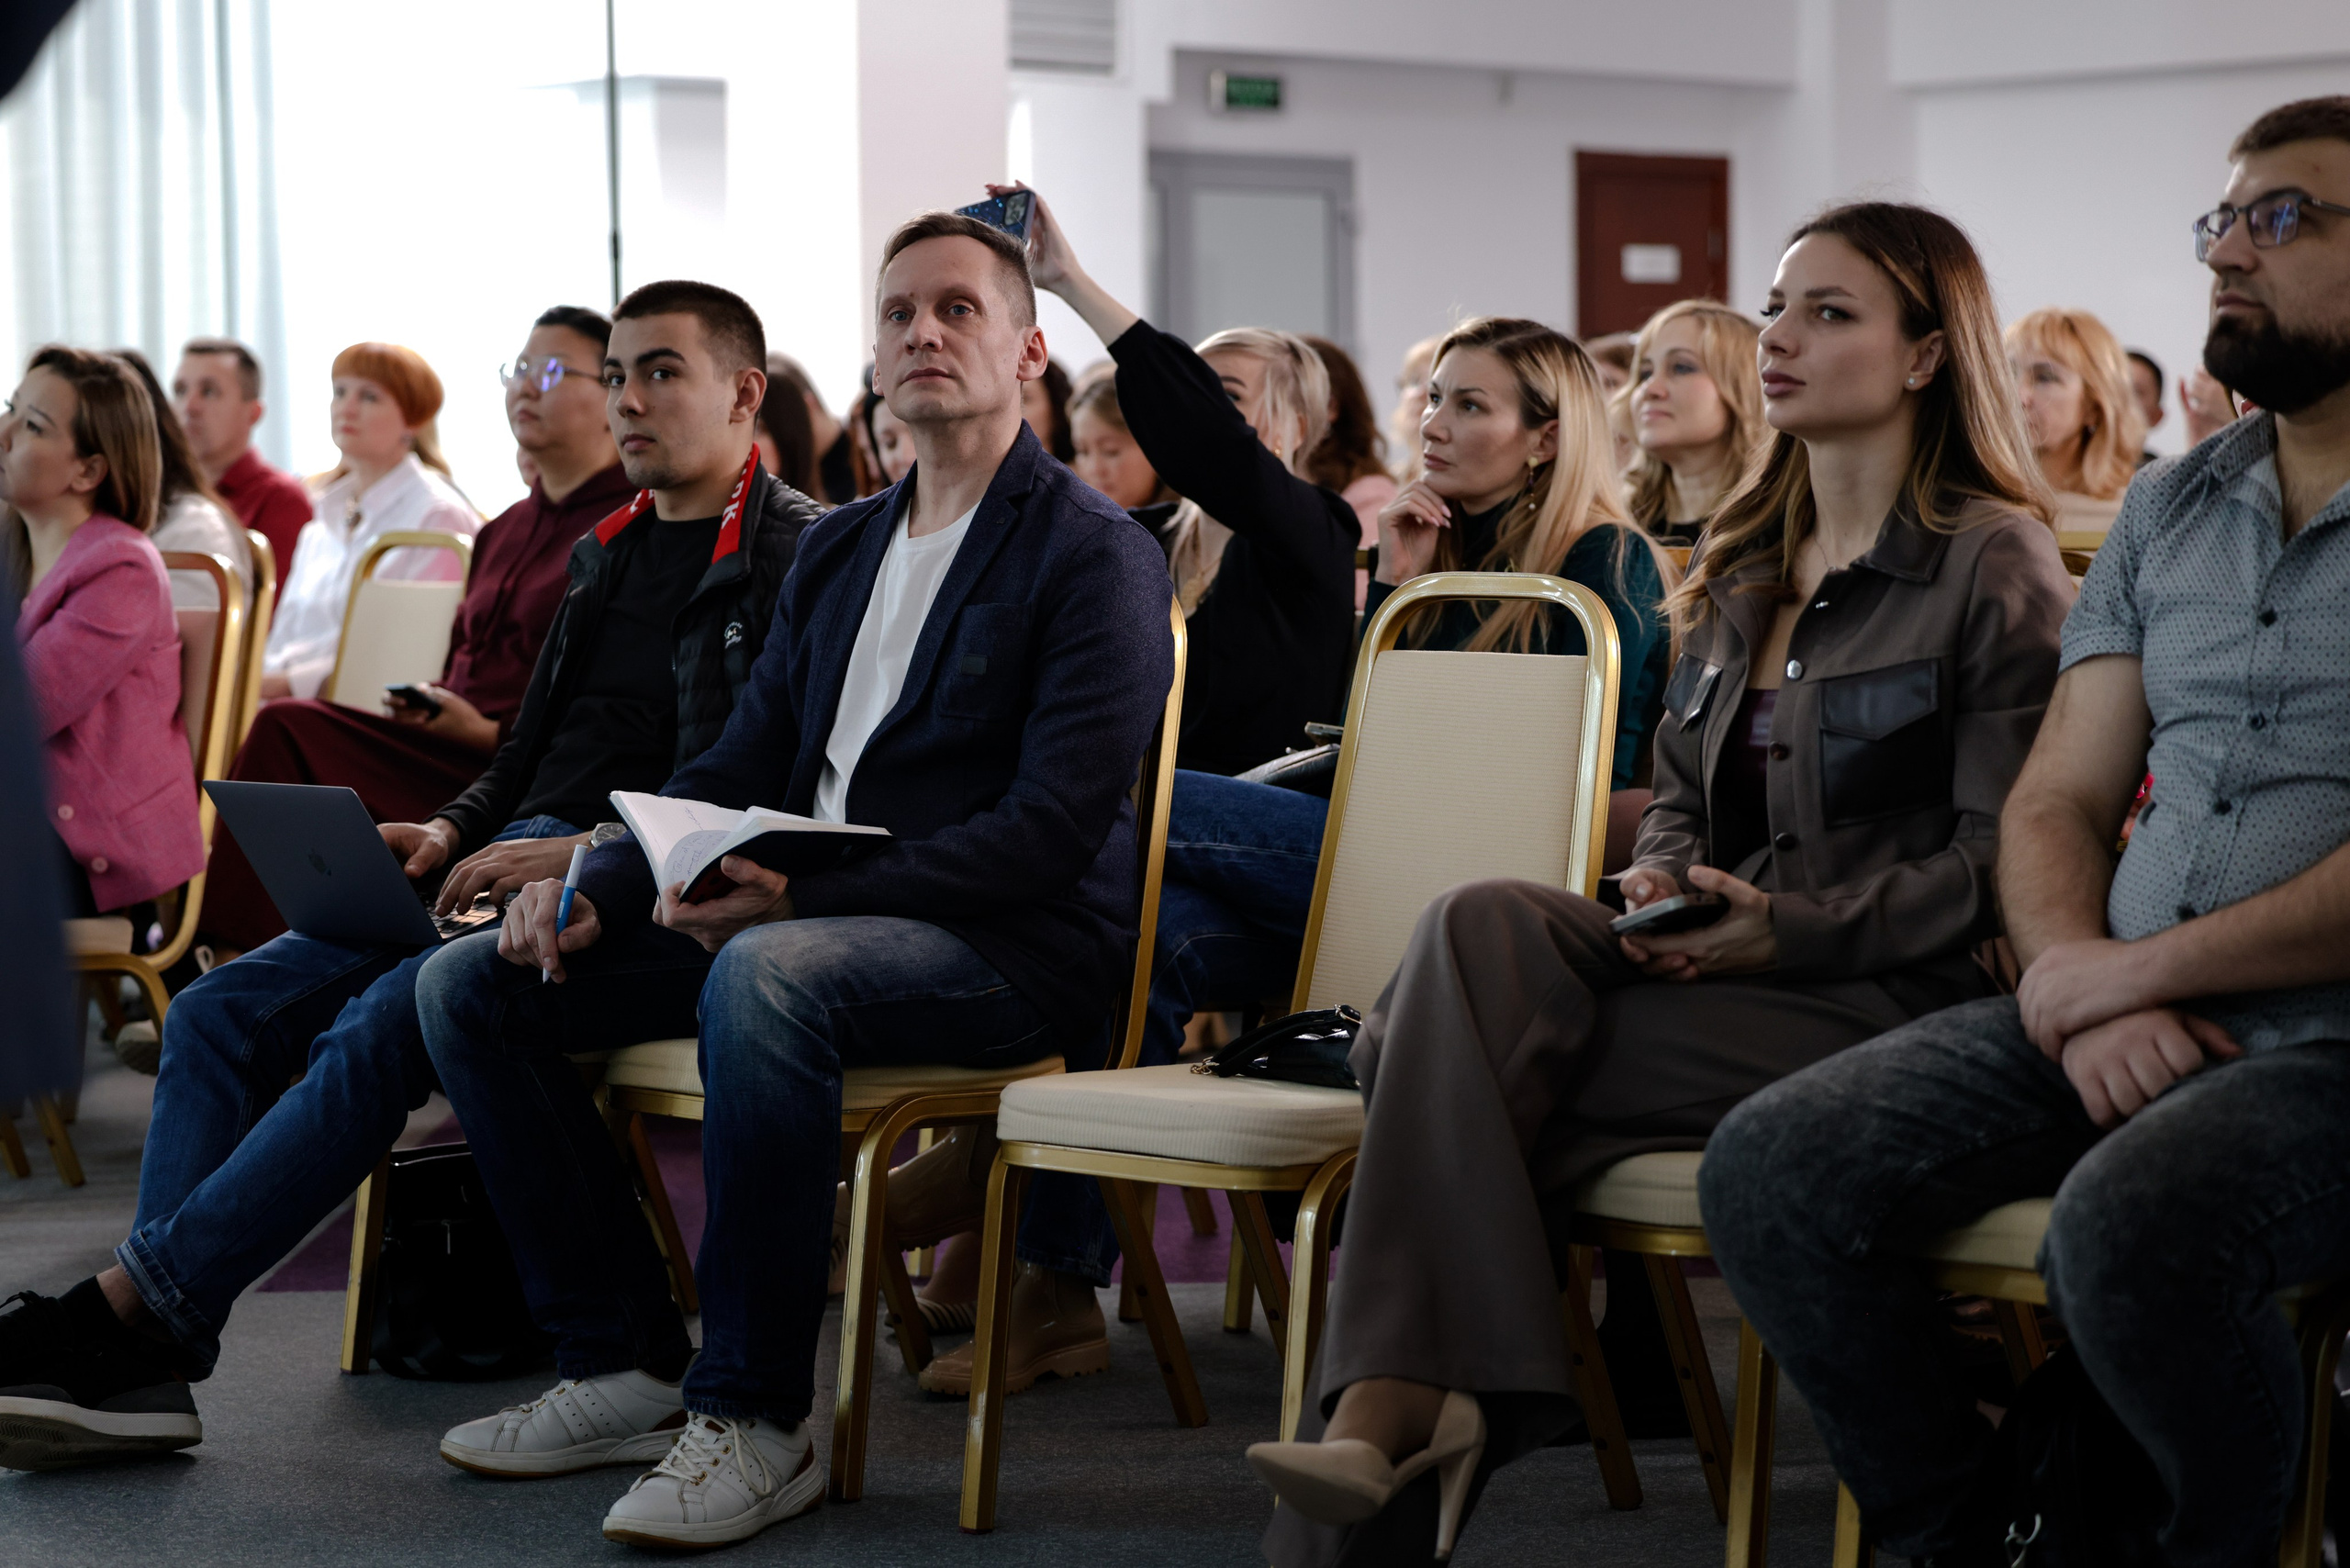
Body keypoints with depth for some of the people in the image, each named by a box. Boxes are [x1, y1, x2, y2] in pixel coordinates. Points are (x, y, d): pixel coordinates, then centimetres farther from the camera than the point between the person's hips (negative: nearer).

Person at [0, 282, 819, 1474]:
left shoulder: (798, 558, -4)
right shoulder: (604, 554, 24)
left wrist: (586, 854, -20)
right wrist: (454, 830, 7)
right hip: (510, 868, 9)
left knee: (374, 1031, -31)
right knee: (219, 1011, -9)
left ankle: (133, 1308, -27)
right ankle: (140, 1369, -18)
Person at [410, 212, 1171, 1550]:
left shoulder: (1096, 555, -6)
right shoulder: (839, 550, 19)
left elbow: (1054, 829, -17)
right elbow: (743, 769, 20)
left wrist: (804, 895, -27)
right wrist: (600, 888, -1)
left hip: (1017, 943, -8)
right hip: (801, 916, 8)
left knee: (765, 976, -39)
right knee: (474, 981, -4)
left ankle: (756, 1418, -30)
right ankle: (624, 1362, -2)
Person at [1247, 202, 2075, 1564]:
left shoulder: (1996, 565, -2)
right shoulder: (1744, 572, 23)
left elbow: (2007, 858, -9)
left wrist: (1795, 930, -17)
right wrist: (1663, 882, 1)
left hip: (1888, 1005, -7)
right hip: (1725, 971, 7)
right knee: (1487, 927, -27)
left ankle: (1390, 1403, -29)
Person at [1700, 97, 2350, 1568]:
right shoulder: (2169, 508, 18)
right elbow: (2059, 802, 13)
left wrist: (2136, 967, -12)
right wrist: (2082, 985, -8)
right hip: (2126, 1018, 6)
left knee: (2130, 1222, -36)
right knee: (1772, 1169, -15)